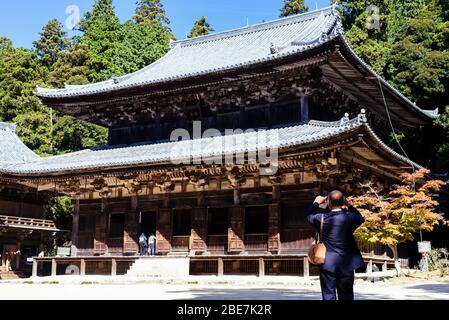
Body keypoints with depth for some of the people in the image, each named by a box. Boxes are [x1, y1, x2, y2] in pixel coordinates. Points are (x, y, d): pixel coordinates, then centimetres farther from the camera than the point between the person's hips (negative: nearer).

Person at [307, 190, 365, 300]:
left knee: (329, 296, 3)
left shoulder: (322, 219, -9)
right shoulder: (350, 217, -7)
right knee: (346, 296, 10)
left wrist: (316, 203, 25)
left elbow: (309, 215, 13)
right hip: (346, 264, 1)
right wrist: (349, 205, 15)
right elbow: (361, 218, 16)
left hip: (327, 264, -1)